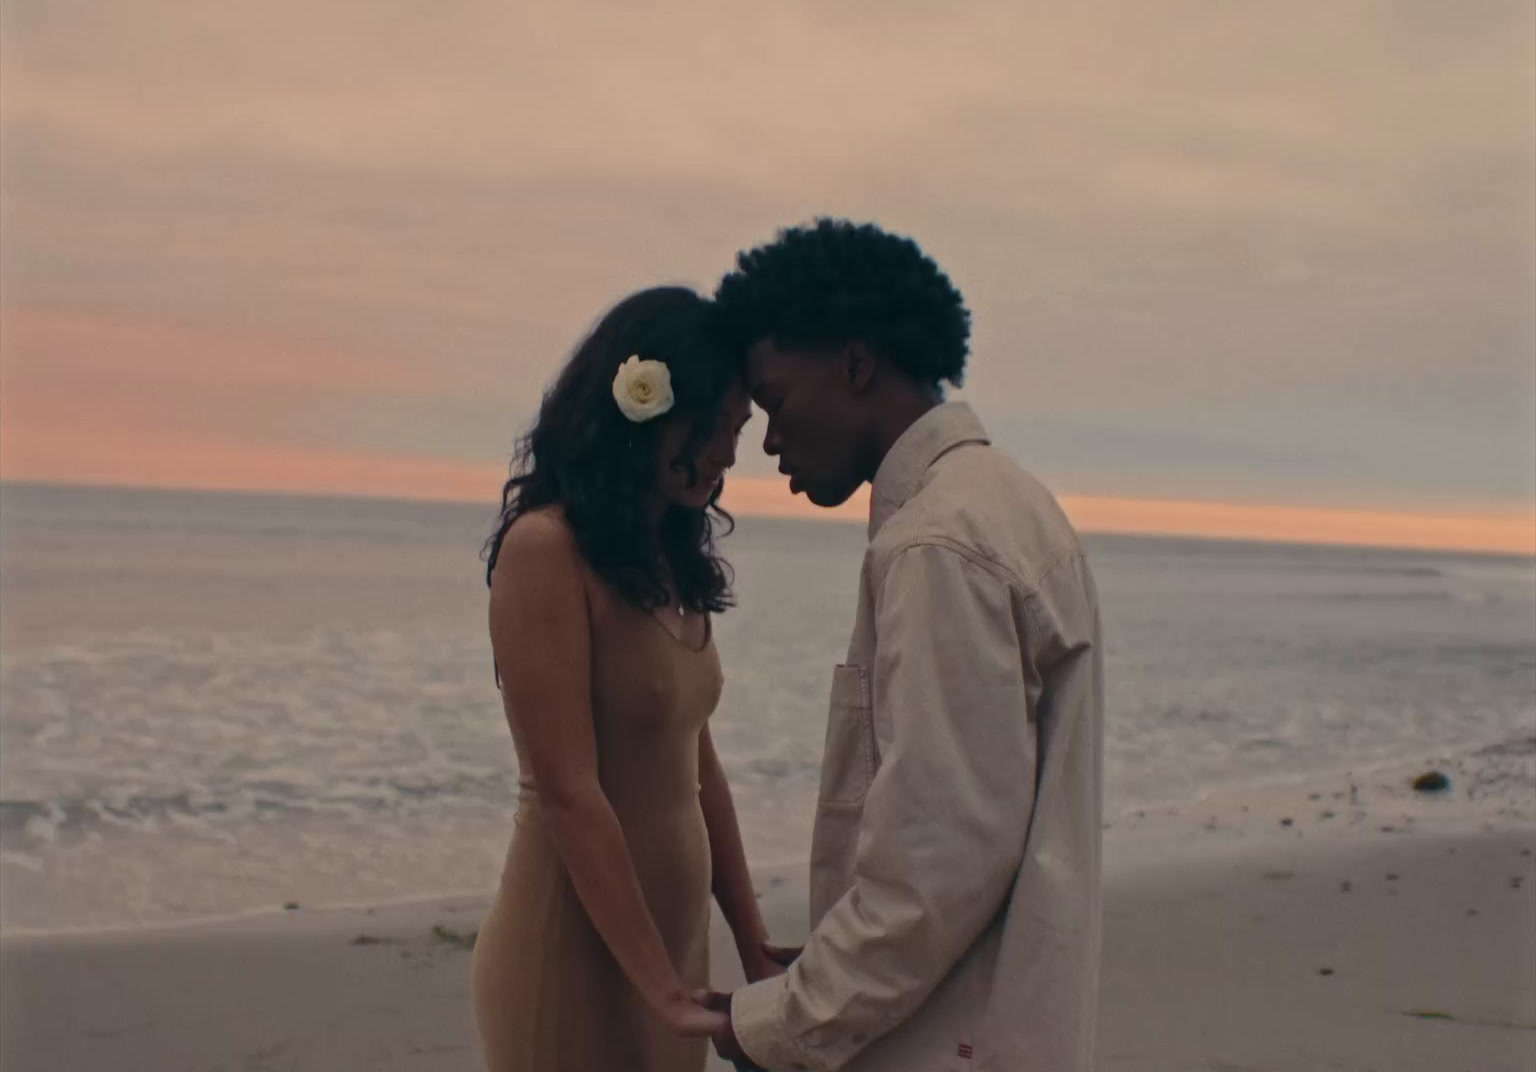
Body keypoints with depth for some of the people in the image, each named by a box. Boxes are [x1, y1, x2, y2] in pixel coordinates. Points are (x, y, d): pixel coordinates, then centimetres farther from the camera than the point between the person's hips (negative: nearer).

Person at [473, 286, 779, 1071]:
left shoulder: (669, 561, 9)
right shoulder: (545, 548, -15)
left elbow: (696, 763, 11)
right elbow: (567, 793, -20)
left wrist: (753, 950, 9)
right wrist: (663, 985, -21)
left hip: (670, 939, 8)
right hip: (575, 955, -8)